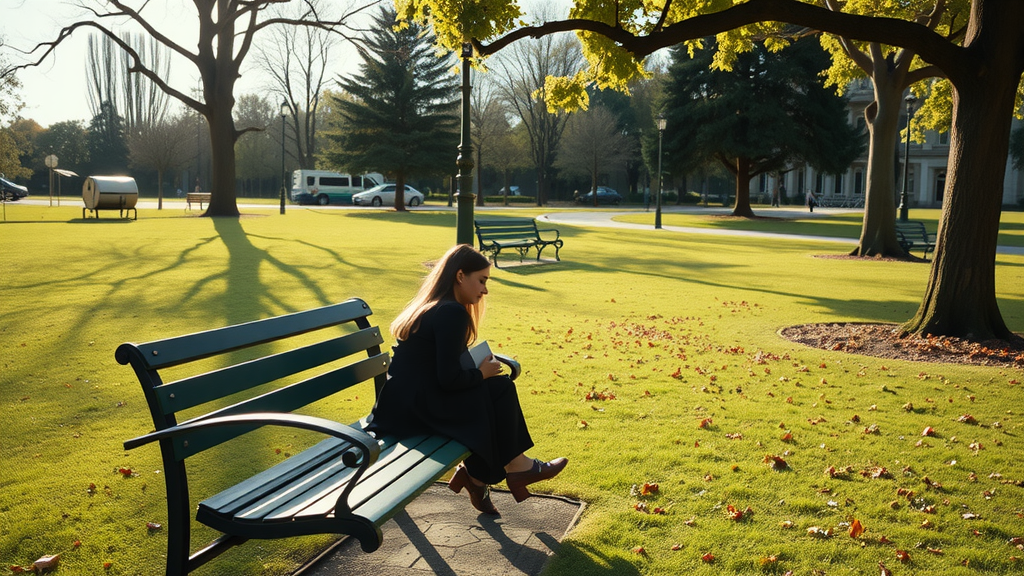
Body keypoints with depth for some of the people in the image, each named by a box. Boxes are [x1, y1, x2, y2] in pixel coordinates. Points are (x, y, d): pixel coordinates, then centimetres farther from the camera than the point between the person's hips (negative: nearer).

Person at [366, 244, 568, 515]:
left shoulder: (428, 306, 14)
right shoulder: (452, 313, -17)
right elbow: (449, 378, -21)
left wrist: (478, 369, 6)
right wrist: (482, 373, -4)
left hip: (404, 400, 10)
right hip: (417, 405, -10)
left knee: (496, 389, 11)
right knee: (499, 389, -2)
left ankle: (477, 474, 13)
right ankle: (515, 467, 15)